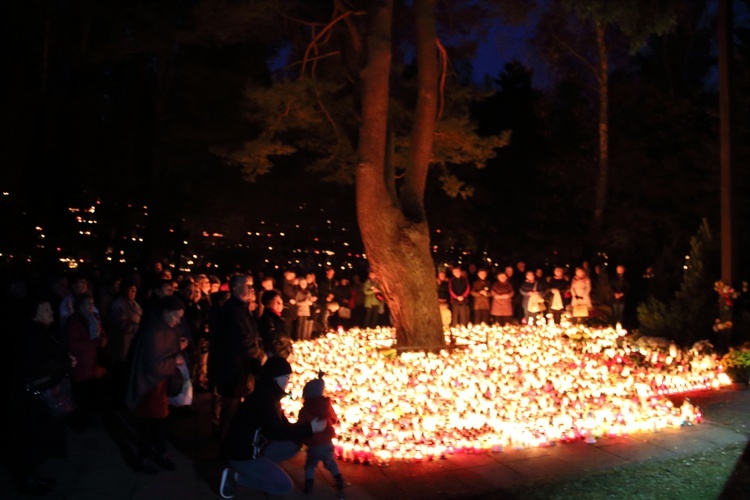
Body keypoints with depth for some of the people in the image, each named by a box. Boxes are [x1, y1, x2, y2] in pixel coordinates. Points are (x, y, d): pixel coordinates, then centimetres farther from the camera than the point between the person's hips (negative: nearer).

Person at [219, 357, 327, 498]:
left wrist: (310, 426, 2)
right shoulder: (264, 395, -22)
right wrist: (309, 428, -19)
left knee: (293, 446, 10)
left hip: (255, 449, 10)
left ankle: (256, 469, 4)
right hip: (241, 454, -10)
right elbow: (276, 432, -24)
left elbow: (284, 426, 13)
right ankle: (235, 477, -5)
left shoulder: (270, 395, 9)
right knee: (285, 486, -9)